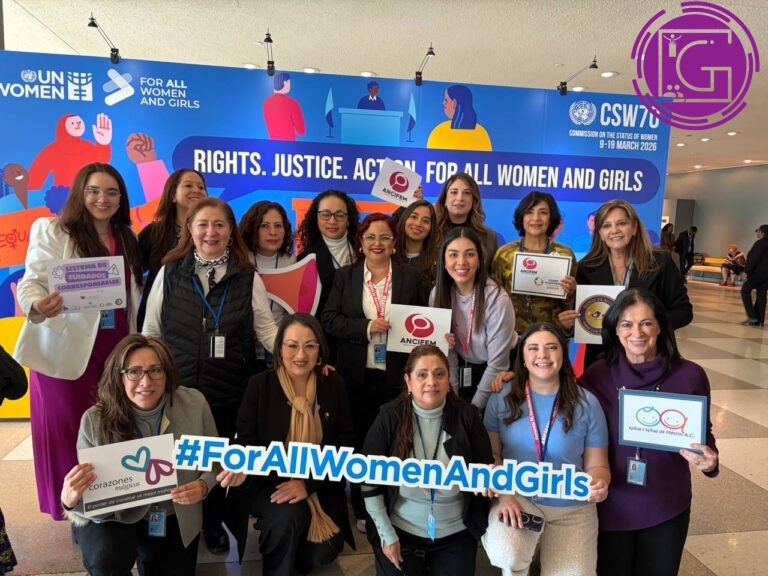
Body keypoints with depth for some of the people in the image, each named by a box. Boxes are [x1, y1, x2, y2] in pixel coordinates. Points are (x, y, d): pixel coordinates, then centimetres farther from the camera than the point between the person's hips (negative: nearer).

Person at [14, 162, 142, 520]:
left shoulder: (127, 238, 11)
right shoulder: (51, 230, -3)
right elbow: (33, 281, -11)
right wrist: (36, 307, -33)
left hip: (116, 348, 4)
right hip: (67, 348, -4)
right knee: (71, 431, 6)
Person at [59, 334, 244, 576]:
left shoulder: (194, 403, -17)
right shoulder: (95, 421, -20)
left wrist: (204, 486, -22)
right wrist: (72, 501, -38)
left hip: (176, 520, 3)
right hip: (117, 518, -2)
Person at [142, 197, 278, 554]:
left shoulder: (248, 278, -2)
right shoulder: (169, 273, -1)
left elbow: (266, 329, -2)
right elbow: (151, 331, 5)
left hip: (229, 391, 0)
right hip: (178, 388, 0)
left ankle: (213, 522, 40)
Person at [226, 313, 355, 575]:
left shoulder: (333, 383, -5)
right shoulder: (260, 385, -9)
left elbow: (345, 442, -5)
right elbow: (246, 442, -4)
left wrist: (308, 483, -18)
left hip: (320, 487, 2)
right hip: (267, 483, -2)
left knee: (323, 552, -14)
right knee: (291, 514, -31)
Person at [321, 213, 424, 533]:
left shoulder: (411, 278, 6)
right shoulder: (344, 276, 4)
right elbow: (329, 320, -3)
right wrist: (366, 327, -15)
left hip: (397, 376, 0)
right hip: (357, 376, 0)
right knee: (360, 442, 10)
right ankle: (362, 511, 27)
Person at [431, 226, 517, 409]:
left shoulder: (497, 300, -26)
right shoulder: (438, 294, -12)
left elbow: (497, 364, -20)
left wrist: (473, 408, -15)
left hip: (497, 376, -3)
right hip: (462, 371, 3)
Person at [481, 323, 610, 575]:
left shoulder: (586, 403, -5)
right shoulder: (502, 397, -5)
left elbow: (597, 465, 2)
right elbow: (491, 454, 0)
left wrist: (599, 485, -20)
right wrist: (503, 495, -15)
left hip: (572, 509, 2)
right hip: (516, 498, -1)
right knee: (504, 554, -29)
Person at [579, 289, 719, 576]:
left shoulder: (690, 376, -11)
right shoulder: (596, 376, -11)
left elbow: (703, 435, 2)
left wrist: (709, 461, -18)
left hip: (667, 508, 1)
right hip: (611, 506, 0)